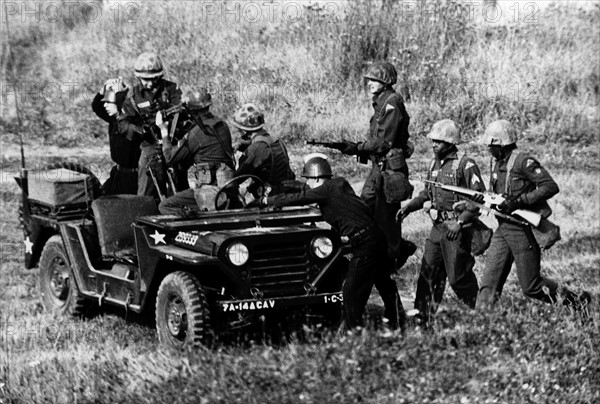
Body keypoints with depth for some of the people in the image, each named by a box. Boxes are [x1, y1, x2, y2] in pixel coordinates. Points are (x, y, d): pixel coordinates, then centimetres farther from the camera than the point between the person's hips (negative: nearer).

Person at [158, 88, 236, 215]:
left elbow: (170, 157, -4)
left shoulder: (195, 134, -13)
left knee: (165, 206, -6)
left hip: (207, 189, -8)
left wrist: (163, 129, 5)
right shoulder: (222, 125, 9)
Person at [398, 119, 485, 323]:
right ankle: (421, 317, 9)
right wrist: (409, 207, 12)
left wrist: (460, 222, -21)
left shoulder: (465, 165, -12)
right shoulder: (434, 164, 12)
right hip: (438, 227, 7)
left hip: (456, 229, -7)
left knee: (458, 277, -3)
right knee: (428, 273, 5)